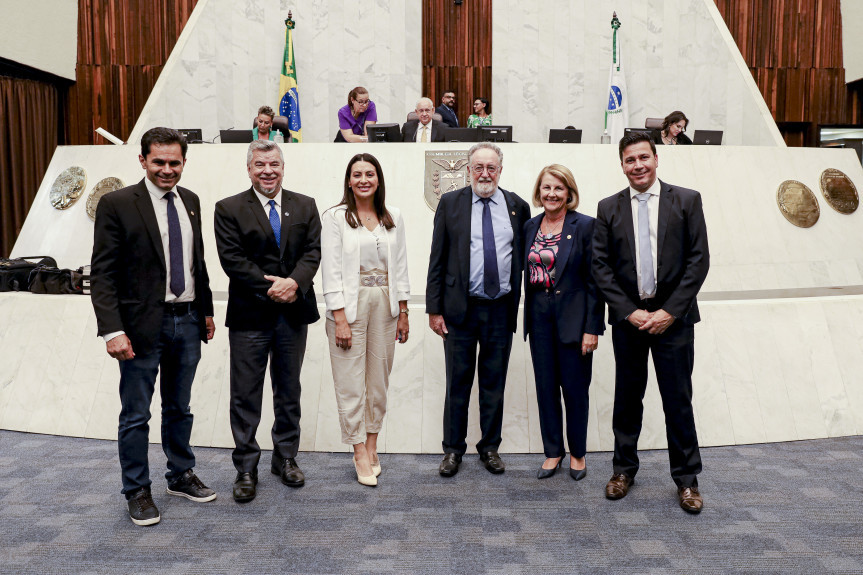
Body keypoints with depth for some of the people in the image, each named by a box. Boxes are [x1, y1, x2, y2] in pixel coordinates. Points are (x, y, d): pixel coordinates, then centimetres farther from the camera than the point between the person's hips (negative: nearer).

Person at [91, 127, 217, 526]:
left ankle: (181, 476, 34)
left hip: (188, 321, 5)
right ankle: (137, 491, 23)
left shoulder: (190, 201, 8)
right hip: (144, 325, -5)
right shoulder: (117, 205, -9)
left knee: (179, 408, 18)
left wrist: (206, 310, 15)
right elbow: (102, 273, -12)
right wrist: (112, 330, -19)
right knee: (136, 415, 7)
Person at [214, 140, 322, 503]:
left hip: (293, 312, 3)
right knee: (246, 395, 4)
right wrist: (270, 289, -15)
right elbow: (232, 259, -8)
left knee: (289, 391, 13)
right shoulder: (229, 209, 0)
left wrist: (294, 282, -18)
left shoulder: (305, 206, 9)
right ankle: (246, 468, 16)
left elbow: (313, 251, 0)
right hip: (249, 315, -2)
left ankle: (286, 459, 28)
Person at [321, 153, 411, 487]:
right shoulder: (335, 217, -3)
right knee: (351, 382, 0)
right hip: (349, 305, -3)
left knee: (379, 378, 9)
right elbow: (331, 271, -7)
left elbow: (400, 267, 11)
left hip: (385, 304, 4)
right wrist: (340, 319, -12)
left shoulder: (393, 218, 9)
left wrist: (403, 313, 7)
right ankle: (360, 455, 11)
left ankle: (371, 447, 22)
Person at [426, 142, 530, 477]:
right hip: (460, 309, -1)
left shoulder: (518, 206, 6)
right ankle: (453, 448, 22)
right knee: (458, 383, 7)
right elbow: (437, 259, 0)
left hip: (501, 310, 2)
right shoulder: (450, 204, 2)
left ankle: (490, 447, 26)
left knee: (494, 384, 11)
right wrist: (434, 308, -4)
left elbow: (524, 257, 11)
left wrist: (520, 304, 5)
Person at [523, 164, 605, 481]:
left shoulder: (584, 226, -7)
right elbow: (527, 272, 11)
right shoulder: (530, 226, 8)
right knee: (545, 386, 10)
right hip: (539, 315, 4)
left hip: (572, 316, -4)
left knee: (575, 387, 5)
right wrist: (528, 317, 5)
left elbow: (594, 280, -9)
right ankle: (553, 451, 25)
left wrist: (592, 328, -12)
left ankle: (577, 453, 25)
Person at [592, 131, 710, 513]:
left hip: (672, 318, -1)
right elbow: (601, 266, 1)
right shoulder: (609, 208, 5)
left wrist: (669, 311, -10)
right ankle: (624, 469, 25)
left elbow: (699, 260, -3)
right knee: (627, 397, 10)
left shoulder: (687, 201, 2)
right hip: (627, 317, 1)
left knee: (678, 399, 4)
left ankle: (686, 478, 19)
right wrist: (628, 311, -8)